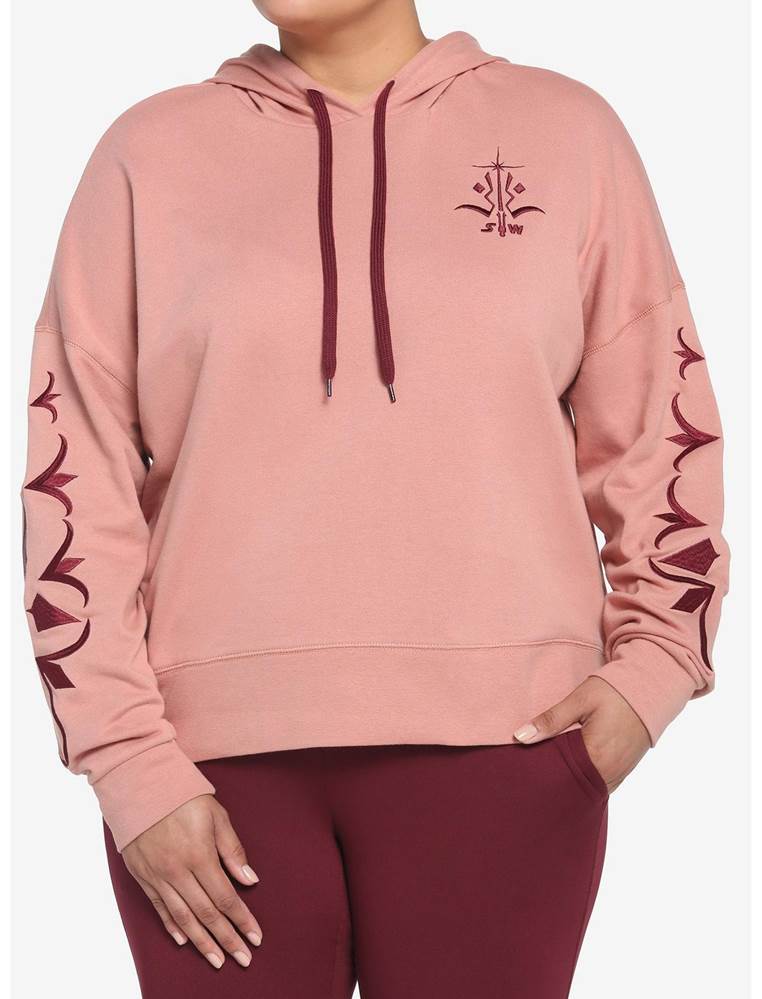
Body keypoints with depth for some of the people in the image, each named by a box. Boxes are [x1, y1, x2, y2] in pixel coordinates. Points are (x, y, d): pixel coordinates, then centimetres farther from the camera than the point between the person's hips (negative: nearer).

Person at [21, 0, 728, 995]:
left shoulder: (564, 128, 9)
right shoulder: (153, 149, 7)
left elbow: (663, 426, 13)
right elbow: (72, 470, 4)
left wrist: (653, 664, 0)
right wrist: (129, 762, -3)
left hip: (496, 737, 0)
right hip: (214, 747, 0)